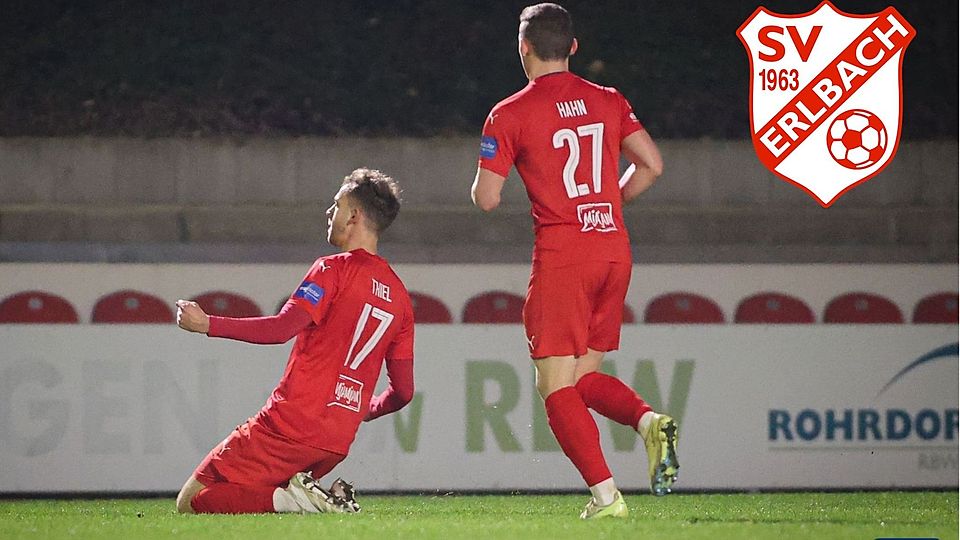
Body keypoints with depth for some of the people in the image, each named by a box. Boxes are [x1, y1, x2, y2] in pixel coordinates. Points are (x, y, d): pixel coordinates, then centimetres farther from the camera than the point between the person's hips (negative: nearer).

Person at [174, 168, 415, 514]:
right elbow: (403, 391, 16)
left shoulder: (334, 269, -5)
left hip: (291, 424, -7)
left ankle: (286, 498, -20)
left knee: (190, 502, -3)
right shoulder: (399, 296, 15)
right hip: (338, 443, 7)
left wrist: (206, 324, -11)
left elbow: (282, 329, -18)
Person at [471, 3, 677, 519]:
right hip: (615, 249, 6)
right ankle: (650, 421, -11)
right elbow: (651, 165, 7)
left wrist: (480, 183, 18)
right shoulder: (609, 101, 9)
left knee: (557, 387, -2)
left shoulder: (509, 114, -4)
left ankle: (605, 495, -14)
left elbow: (486, 198, -6)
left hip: (561, 254, -6)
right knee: (584, 377, 17)